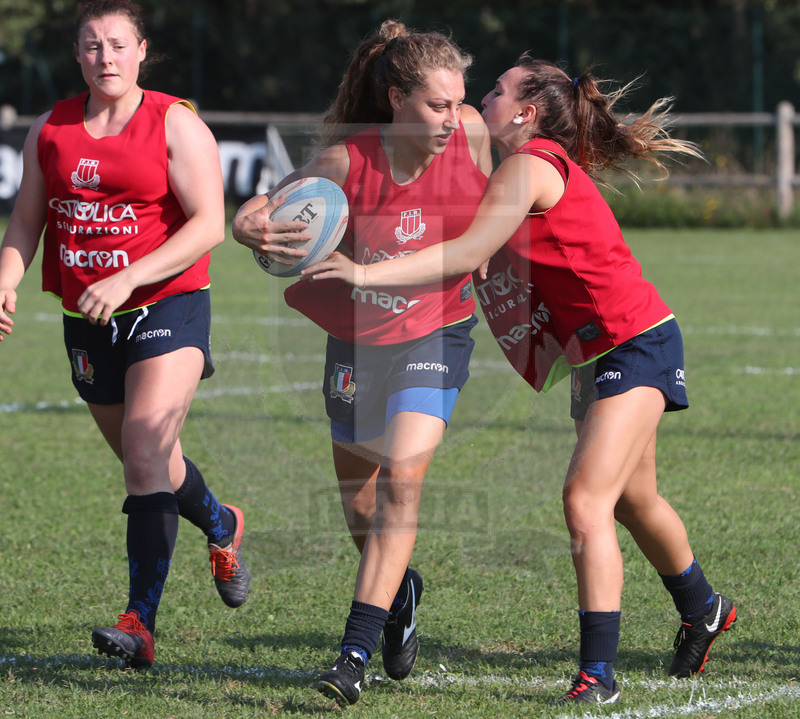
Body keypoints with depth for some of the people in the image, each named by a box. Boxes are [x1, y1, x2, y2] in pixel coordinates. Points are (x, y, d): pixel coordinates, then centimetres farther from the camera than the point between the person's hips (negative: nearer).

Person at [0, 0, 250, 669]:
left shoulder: (176, 124, -8)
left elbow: (208, 226, -14)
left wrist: (127, 280, -23)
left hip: (167, 306, -6)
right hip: (86, 320, 6)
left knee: (145, 452, -20)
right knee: (142, 460, 17)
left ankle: (141, 623, -22)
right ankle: (221, 525, 48)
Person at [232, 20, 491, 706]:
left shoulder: (471, 134, -16)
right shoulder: (346, 159, -21)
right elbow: (253, 214, -17)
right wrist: (256, 229, -37)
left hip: (436, 332, -1)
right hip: (357, 336, 1)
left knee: (402, 474, -20)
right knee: (358, 496, 14)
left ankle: (356, 651, -21)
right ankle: (401, 593, 47)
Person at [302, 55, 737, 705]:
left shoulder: (533, 164, -17)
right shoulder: (514, 170, 12)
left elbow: (470, 252, -26)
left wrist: (368, 273, -30)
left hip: (637, 344, -11)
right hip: (595, 354, 11)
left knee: (586, 498, -20)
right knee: (632, 502, 25)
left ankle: (598, 674, -22)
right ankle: (703, 611, 48)